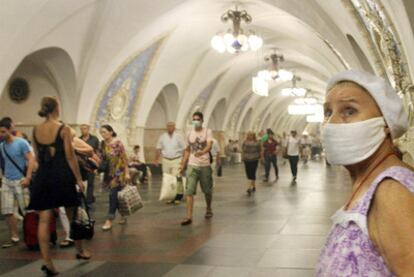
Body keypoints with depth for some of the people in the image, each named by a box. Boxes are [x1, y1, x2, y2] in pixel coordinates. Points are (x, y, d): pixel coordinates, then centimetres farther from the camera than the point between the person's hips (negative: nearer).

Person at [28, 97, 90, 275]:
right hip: (62, 175, -3)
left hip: (43, 176, 4)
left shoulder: (35, 130, 6)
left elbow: (38, 157, 11)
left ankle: (47, 261, -3)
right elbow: (70, 156, -10)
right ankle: (80, 251, 30)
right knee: (73, 216, 14)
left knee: (44, 220, 2)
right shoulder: (63, 129, -8)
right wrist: (79, 179, -4)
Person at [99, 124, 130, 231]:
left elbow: (124, 159, -13)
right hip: (109, 172, 6)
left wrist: (127, 173, -13)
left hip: (118, 172, -6)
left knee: (113, 195, -10)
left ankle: (109, 221, -8)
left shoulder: (117, 143, -16)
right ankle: (123, 216, 25)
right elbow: (103, 158, 11)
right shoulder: (103, 143, 3)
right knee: (116, 195, 11)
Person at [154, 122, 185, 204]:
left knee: (177, 179, -10)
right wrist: (156, 159, 3)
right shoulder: (162, 137, 8)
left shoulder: (178, 137, 0)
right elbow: (159, 149, 10)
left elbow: (184, 149, 0)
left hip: (176, 160, -3)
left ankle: (178, 197, -5)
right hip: (166, 160, 3)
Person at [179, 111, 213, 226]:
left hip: (205, 165, -2)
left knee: (207, 190, 12)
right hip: (192, 166, 2)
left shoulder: (207, 132, -4)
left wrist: (202, 152, -41)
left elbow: (209, 146, -20)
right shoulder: (189, 133, 8)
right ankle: (189, 217, -11)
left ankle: (209, 209, 38)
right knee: (189, 191, -10)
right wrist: (183, 164, 14)